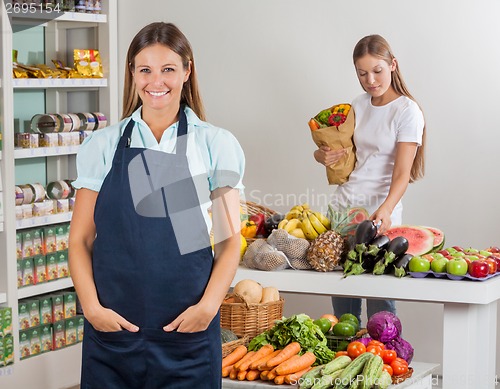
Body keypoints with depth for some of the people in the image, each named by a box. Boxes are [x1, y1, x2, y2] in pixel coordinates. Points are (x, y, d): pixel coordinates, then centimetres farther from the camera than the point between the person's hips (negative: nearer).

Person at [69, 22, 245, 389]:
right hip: (112, 329, 1)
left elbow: (230, 239, 3)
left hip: (188, 331, -1)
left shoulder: (216, 145, 4)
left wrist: (207, 306, -11)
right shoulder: (103, 146, 6)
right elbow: (81, 239, 6)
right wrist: (92, 307, -8)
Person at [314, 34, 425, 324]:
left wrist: (385, 210, -33)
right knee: (342, 304, 7)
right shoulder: (358, 106, 12)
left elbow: (402, 173, -16)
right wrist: (323, 155, -2)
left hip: (380, 212, -6)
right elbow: (336, 147, 23)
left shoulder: (407, 112, -7)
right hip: (344, 205, 6)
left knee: (380, 305, -7)